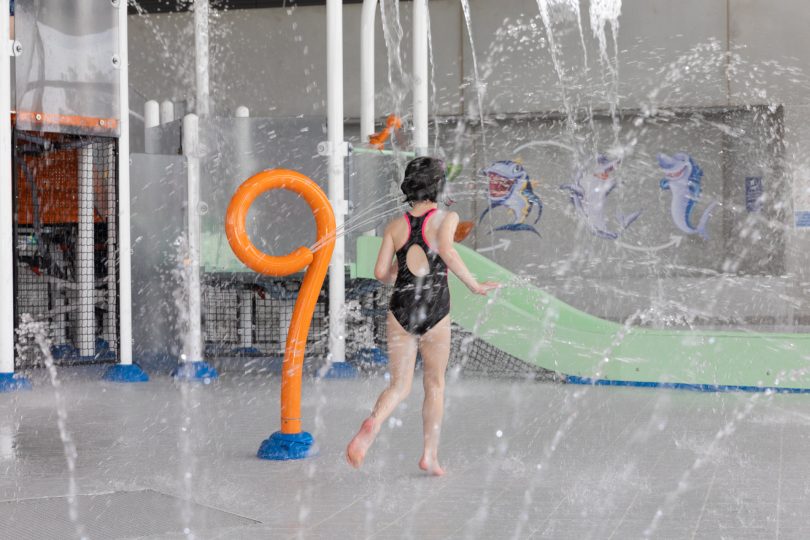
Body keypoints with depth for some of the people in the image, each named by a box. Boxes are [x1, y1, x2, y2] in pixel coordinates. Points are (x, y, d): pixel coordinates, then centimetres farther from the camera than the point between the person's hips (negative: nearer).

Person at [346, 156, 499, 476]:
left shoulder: (395, 226, 7)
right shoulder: (446, 218, -2)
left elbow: (381, 273, 2)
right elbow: (446, 249, -23)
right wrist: (474, 286, -17)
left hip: (400, 310, 2)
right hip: (435, 312, -2)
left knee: (399, 385, 8)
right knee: (434, 385, 16)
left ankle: (373, 424, -23)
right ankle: (430, 455, 19)